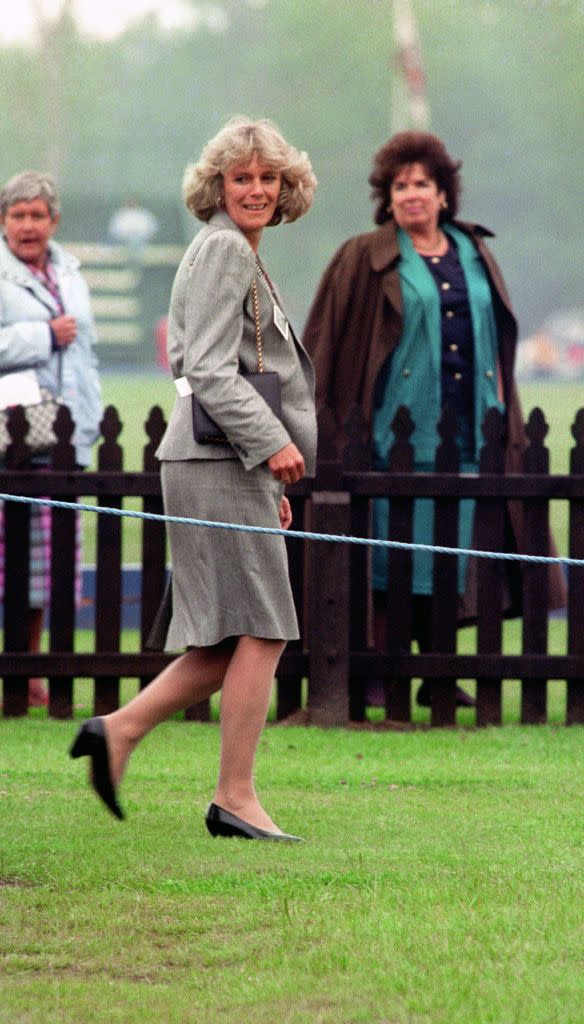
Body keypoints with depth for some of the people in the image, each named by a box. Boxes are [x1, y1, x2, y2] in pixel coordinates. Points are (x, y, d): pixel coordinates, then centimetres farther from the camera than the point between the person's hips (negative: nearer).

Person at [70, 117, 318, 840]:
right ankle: (235, 799, -7)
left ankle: (118, 730, 11)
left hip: (231, 463, 10)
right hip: (218, 464, -10)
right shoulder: (222, 250, -8)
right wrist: (272, 443, -19)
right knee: (261, 630, -10)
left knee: (234, 640, 9)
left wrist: (271, 481, 25)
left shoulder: (241, 256, 23)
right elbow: (209, 371, -17)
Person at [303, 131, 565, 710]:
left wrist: (499, 412, 14)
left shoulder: (475, 256, 15)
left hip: (465, 436, 4)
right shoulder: (365, 260, 2)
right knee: (390, 558, -5)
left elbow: (496, 337, 20)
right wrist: (319, 420, -5)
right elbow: (324, 343, 1)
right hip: (397, 433, -4)